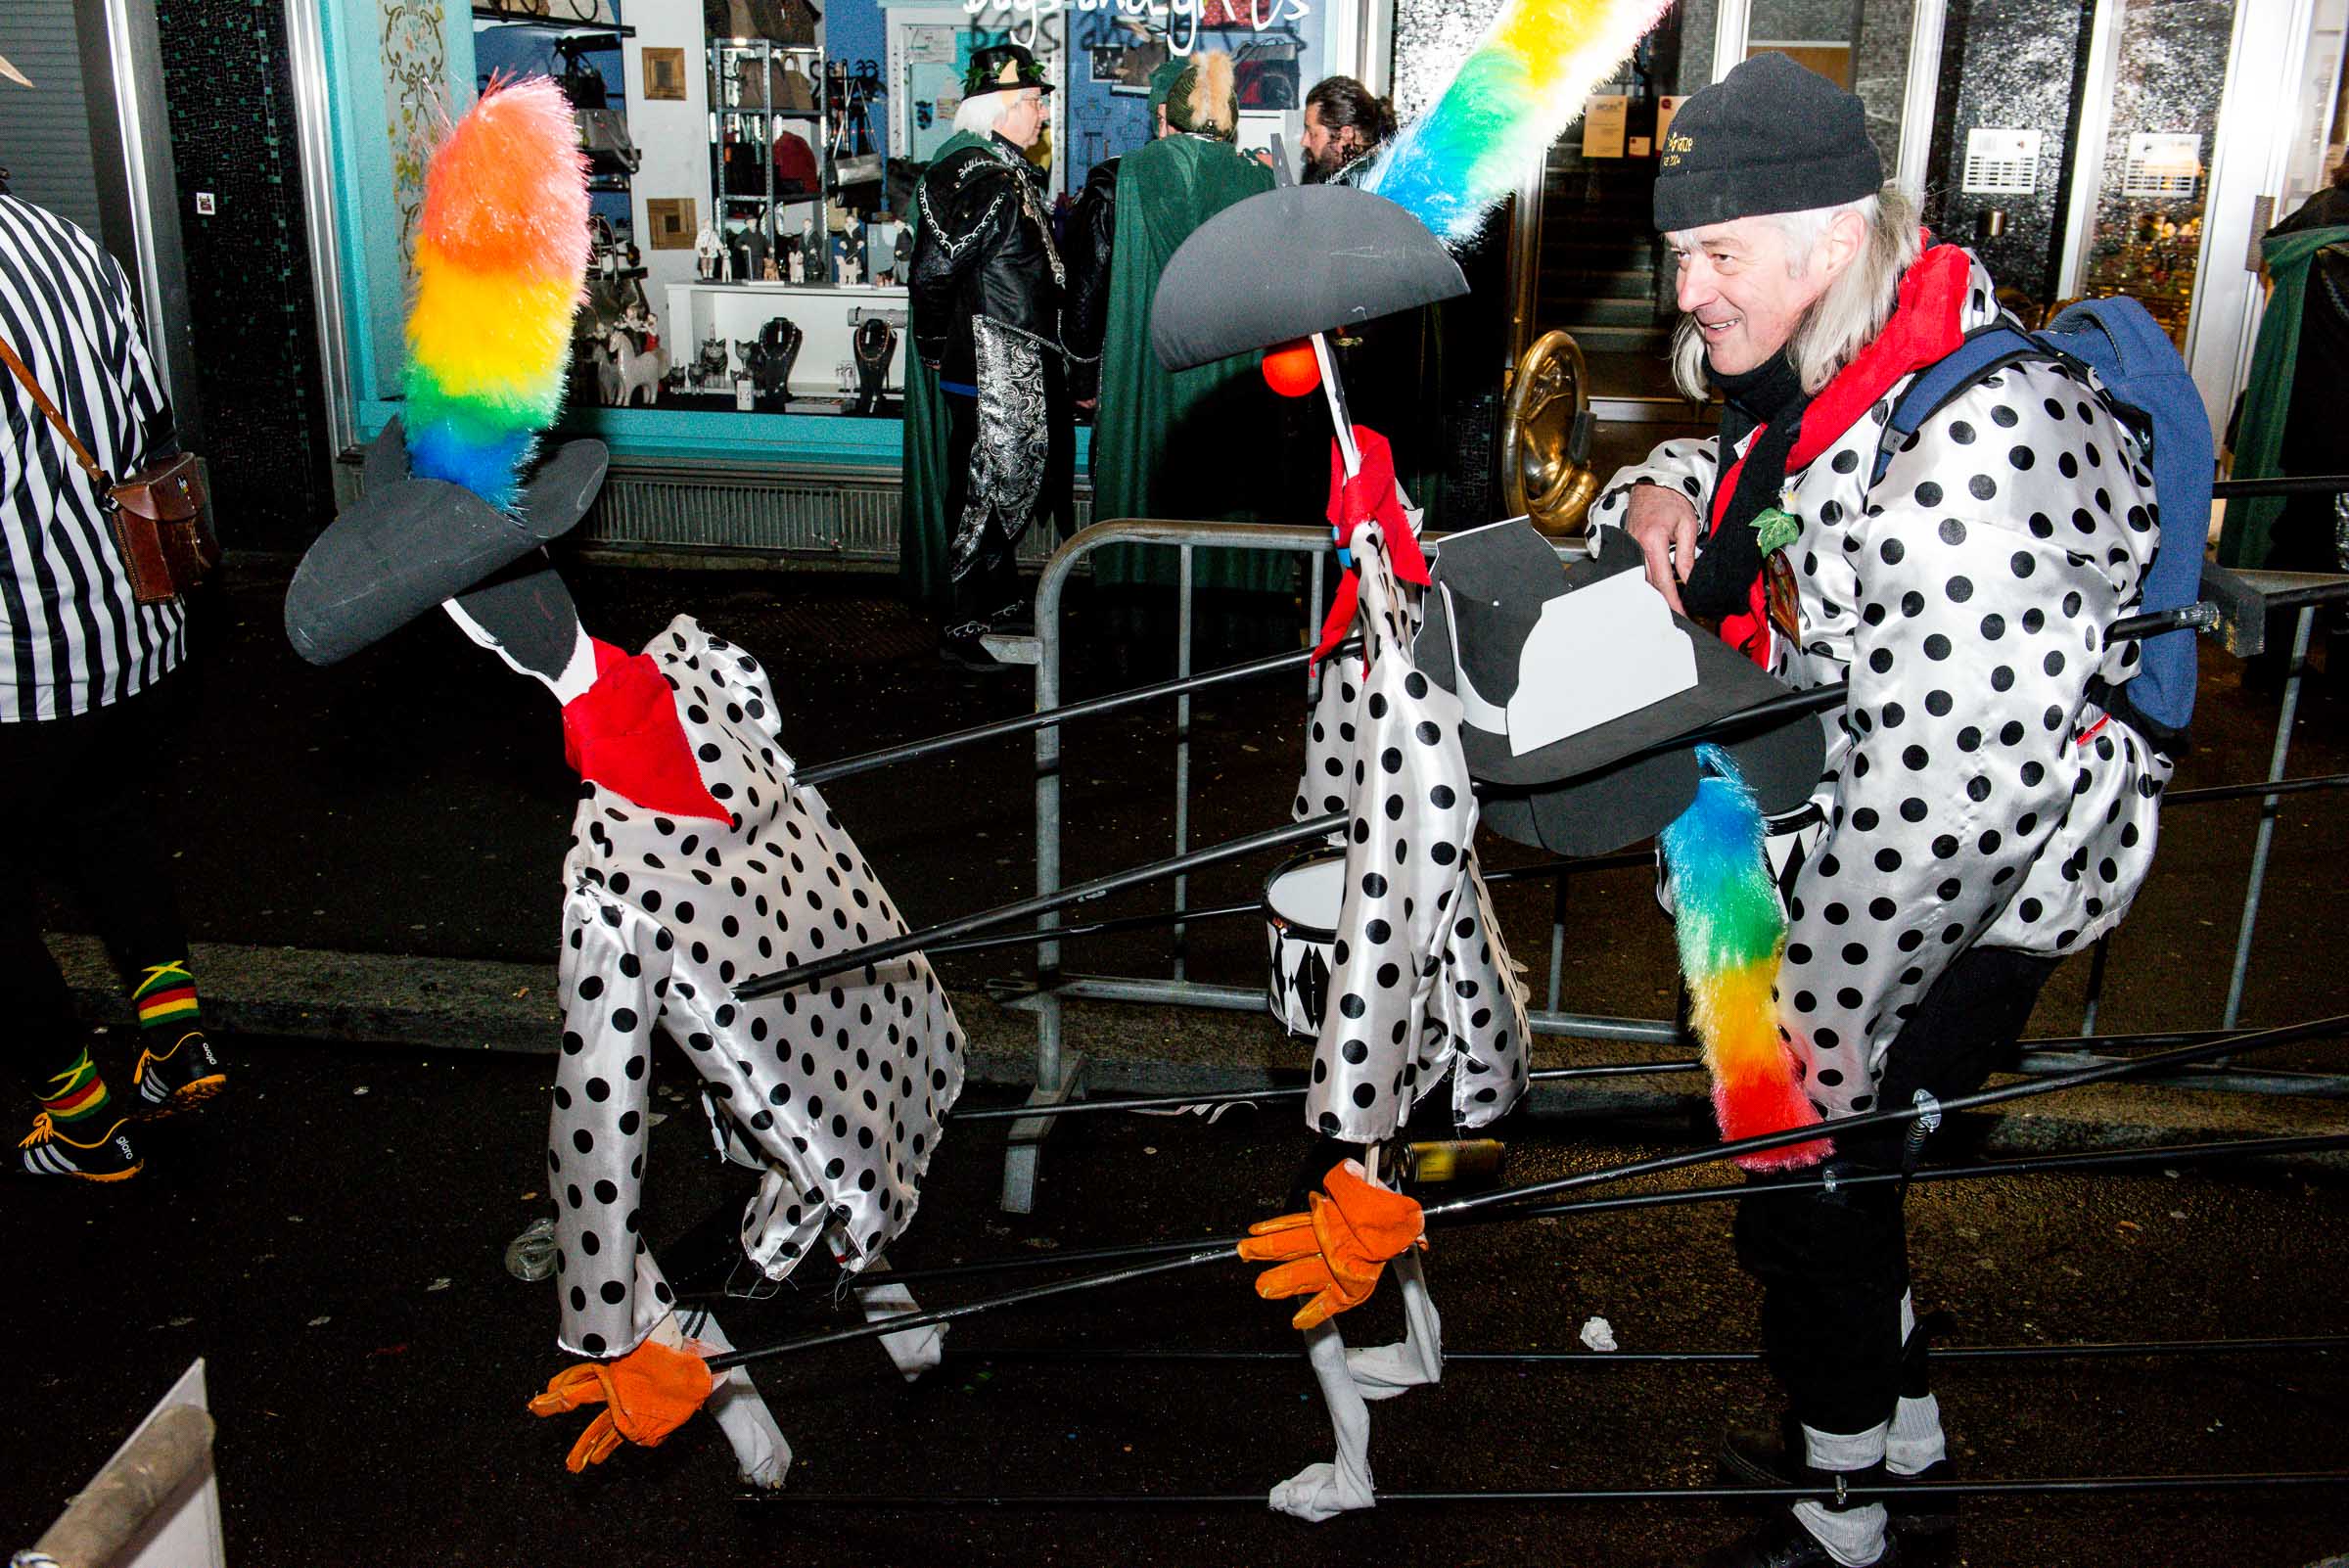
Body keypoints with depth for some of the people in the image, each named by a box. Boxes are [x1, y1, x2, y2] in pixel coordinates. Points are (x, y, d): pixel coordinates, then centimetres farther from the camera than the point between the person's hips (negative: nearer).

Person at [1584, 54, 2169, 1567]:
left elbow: (1941, 795, -31)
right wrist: (1655, 490, -2)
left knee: (1809, 1196, 5)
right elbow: (1717, 460, 23)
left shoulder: (1972, 447, -30)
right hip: (1841, 859, 9)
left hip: (1965, 912, -9)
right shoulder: (1832, 380, 1)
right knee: (1835, 1180, 22)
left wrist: (1817, 1036, -21)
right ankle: (1904, 1434, 46)